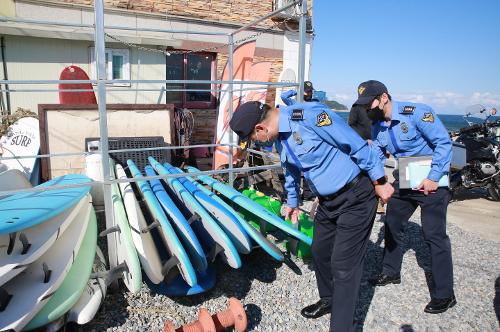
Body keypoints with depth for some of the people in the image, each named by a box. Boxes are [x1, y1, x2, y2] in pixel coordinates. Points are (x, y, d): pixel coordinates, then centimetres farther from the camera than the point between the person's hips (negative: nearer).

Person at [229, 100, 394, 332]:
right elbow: (291, 170, 20)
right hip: (328, 201, 8)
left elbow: (357, 145, -21)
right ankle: (329, 300, 43)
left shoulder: (310, 116, -27)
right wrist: (292, 202, 31)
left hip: (356, 197, -8)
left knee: (343, 265, -4)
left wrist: (379, 182, -13)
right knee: (319, 252, 18)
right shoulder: (278, 138, 2)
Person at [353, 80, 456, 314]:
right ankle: (391, 272, 34)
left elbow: (444, 143, -19)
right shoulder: (377, 126, 1)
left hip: (431, 182, -7)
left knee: (434, 236, -6)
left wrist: (433, 178, -22)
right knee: (392, 225, 14)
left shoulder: (417, 113, -20)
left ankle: (444, 295, 7)